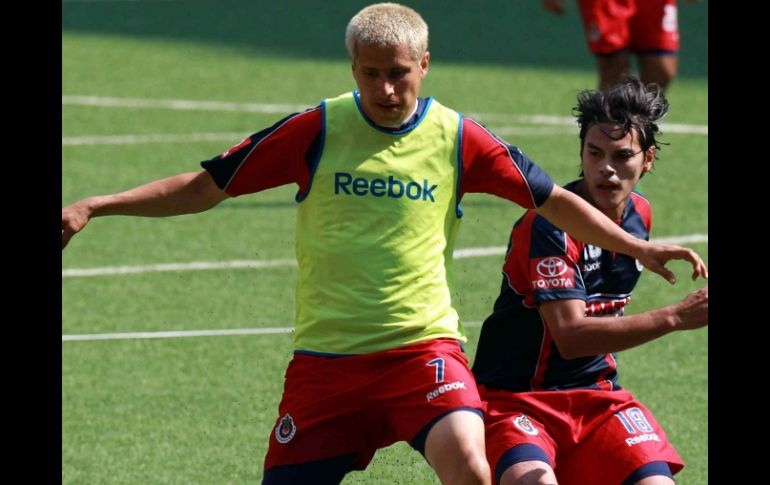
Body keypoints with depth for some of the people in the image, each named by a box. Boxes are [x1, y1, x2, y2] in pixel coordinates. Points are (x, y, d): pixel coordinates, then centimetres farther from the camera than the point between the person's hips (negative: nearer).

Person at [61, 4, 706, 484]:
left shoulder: (457, 139, 0)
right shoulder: (317, 131, -1)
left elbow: (553, 200, 10)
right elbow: (205, 187, 4)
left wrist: (637, 246, 0)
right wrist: (93, 208, -3)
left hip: (422, 344, -1)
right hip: (325, 357, 1)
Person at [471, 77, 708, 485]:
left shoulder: (639, 214, 4)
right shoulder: (549, 225, -20)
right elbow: (570, 336, -30)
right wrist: (675, 317, -35)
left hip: (595, 393, 6)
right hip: (515, 399, -6)